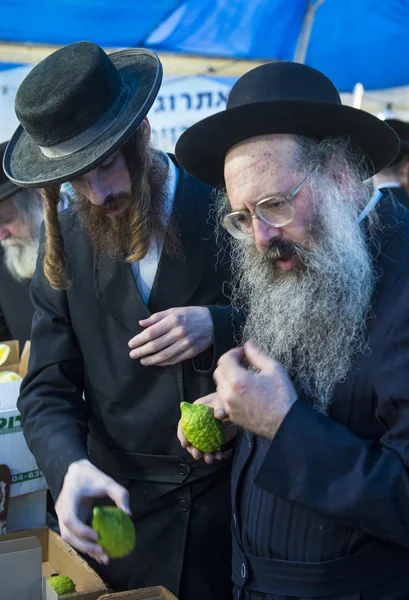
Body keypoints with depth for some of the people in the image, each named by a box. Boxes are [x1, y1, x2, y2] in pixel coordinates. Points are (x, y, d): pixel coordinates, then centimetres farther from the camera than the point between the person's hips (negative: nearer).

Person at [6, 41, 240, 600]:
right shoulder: (66, 242, -3)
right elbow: (48, 389, -3)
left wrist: (220, 326, -22)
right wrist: (70, 465, -23)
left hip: (240, 496, -2)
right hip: (125, 506, 2)